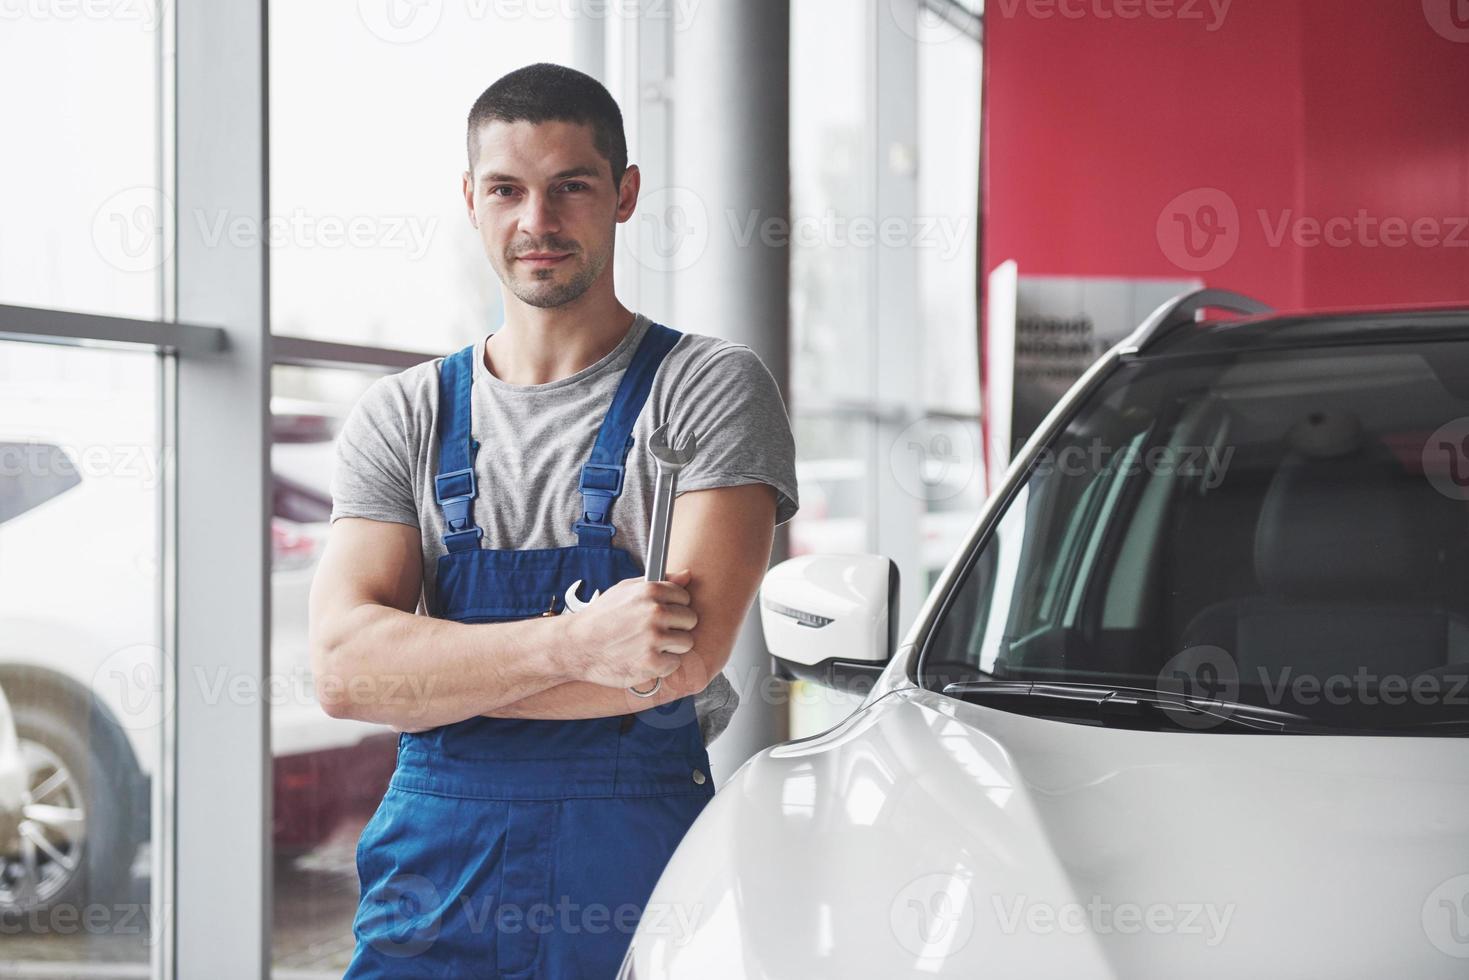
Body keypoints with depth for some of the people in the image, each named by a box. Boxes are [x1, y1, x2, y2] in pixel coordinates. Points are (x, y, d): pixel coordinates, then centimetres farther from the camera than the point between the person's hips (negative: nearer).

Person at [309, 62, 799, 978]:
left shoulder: (714, 387, -1)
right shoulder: (402, 418, 8)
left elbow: (688, 652, -14)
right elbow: (344, 667, -5)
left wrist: (426, 674, -8)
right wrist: (572, 643, -20)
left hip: (642, 862, -2)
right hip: (432, 869, 3)